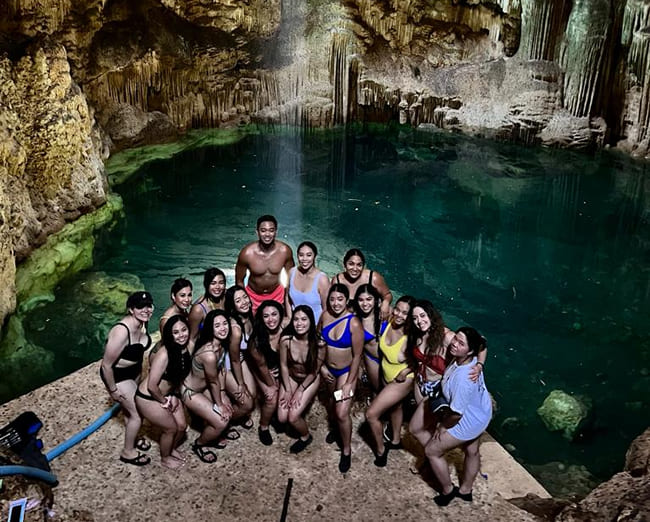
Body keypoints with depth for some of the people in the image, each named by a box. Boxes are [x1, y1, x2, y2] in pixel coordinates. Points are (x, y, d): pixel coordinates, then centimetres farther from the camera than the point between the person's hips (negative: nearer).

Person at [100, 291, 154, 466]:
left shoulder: (143, 323, -13)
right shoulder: (122, 331, -37)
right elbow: (106, 365, -28)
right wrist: (113, 390, -17)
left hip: (134, 371, 7)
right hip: (118, 375, -7)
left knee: (130, 407, 25)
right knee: (138, 413, 1)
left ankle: (132, 439, 49)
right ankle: (128, 452, 23)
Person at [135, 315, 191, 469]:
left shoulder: (186, 348, -13)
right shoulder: (164, 354, -35)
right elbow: (151, 386, -28)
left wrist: (174, 395, -2)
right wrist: (164, 401, -13)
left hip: (168, 393, 7)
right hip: (148, 398, -7)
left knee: (182, 426, 13)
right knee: (171, 428, 6)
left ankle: (171, 449, 45)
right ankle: (165, 458, 34)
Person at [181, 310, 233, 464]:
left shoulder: (221, 343, -12)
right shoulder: (209, 354, -38)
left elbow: (221, 369, 1)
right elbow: (214, 381, -22)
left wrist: (223, 394, 0)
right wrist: (219, 404, -7)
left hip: (204, 387, 8)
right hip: (190, 392, -8)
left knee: (228, 412, 13)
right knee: (221, 422, -6)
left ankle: (209, 436, 39)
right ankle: (199, 445, 22)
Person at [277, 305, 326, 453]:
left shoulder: (319, 343, -29)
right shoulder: (286, 340, -25)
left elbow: (315, 371, -15)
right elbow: (284, 366, -10)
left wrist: (300, 390, -12)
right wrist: (288, 390, -9)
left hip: (310, 380, -2)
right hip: (291, 377, 3)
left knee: (293, 417, -11)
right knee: (282, 418, -4)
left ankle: (306, 437, 22)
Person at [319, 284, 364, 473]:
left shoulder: (354, 323, -26)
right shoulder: (325, 315, -13)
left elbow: (357, 355, -19)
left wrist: (349, 383, -16)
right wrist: (321, 366, 0)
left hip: (347, 370, -5)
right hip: (328, 369, 5)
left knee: (342, 413, -10)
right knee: (332, 403, 25)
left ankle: (346, 449, 14)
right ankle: (338, 428, 55)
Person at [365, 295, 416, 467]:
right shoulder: (389, 322, -20)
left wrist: (406, 371, -25)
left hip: (402, 381, -6)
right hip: (387, 375, 7)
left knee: (371, 414, -3)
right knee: (395, 406, 30)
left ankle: (380, 449, 24)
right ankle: (396, 441, 56)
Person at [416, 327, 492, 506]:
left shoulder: (462, 378, -42)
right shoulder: (471, 359, -19)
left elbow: (456, 413, -31)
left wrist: (442, 426, -13)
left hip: (469, 420, -8)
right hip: (481, 411, 8)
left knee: (432, 451, 11)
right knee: (472, 451, 28)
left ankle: (447, 491, 31)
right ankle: (465, 490, 52)